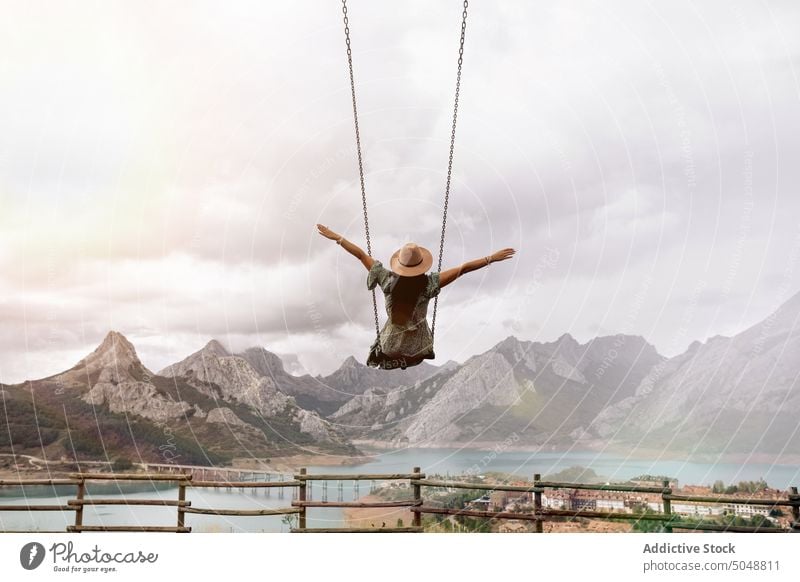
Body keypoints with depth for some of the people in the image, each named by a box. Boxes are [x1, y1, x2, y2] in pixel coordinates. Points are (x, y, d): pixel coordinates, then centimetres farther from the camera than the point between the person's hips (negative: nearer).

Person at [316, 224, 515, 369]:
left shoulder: (388, 280, -22)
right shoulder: (428, 284, -26)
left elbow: (361, 255, -14)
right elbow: (462, 269, -26)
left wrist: (336, 237, -7)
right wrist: (491, 258, -21)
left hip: (392, 340, 2)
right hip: (417, 343, -2)